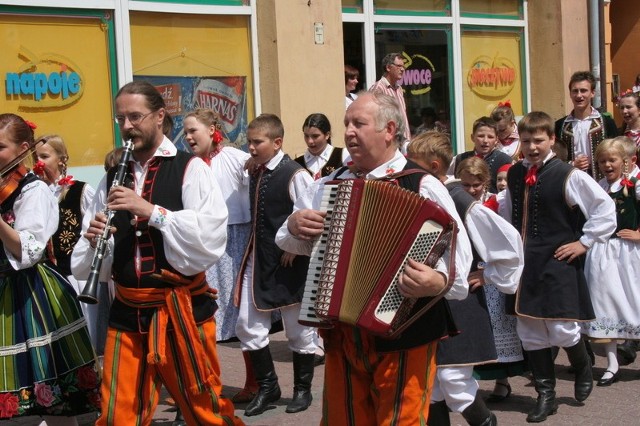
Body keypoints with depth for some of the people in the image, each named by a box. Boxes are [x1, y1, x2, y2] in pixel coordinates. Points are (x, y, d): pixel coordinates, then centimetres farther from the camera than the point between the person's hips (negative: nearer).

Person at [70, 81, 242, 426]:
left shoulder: (190, 169, -2)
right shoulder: (112, 179, 10)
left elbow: (212, 237, -16)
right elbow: (84, 264, 10)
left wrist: (152, 211, -22)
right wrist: (94, 241, -12)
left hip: (182, 310, -3)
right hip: (127, 313, 4)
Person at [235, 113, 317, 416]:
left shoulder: (294, 175, -15)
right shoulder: (255, 174, 8)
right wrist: (256, 246, 13)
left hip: (288, 263, -7)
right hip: (258, 259, 7)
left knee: (298, 328, 7)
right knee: (248, 325, 4)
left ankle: (302, 389, 23)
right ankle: (267, 386, 19)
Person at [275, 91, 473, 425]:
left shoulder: (423, 186, -6)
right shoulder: (330, 186, 10)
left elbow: (458, 253, -14)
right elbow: (294, 242, 19)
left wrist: (439, 281, -34)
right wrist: (294, 226, -4)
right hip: (340, 334, 5)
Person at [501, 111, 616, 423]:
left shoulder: (568, 175, -11)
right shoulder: (514, 174, 5)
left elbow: (605, 207, -8)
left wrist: (585, 242, -7)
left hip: (557, 264, -5)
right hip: (524, 264, 5)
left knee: (562, 329, -5)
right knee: (529, 332, 8)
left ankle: (583, 368, 29)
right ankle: (545, 395, 22)